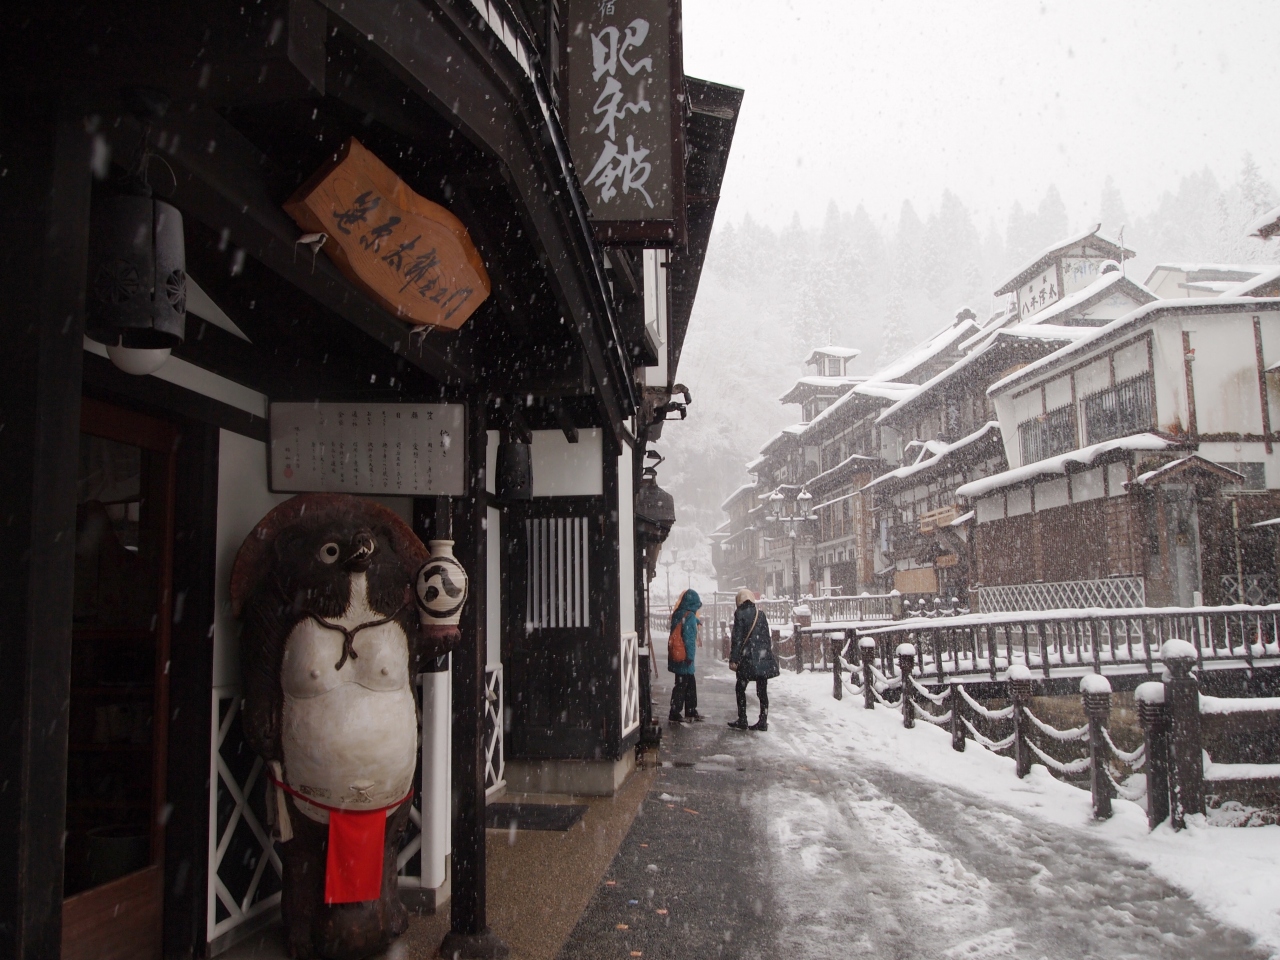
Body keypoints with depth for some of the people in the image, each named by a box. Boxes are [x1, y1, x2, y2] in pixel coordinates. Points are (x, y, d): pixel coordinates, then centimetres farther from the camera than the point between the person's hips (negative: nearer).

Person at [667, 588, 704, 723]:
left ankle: (691, 711, 25)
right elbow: (689, 637, -19)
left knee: (690, 683, 17)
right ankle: (674, 714, 0)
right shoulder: (690, 616, -15)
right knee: (682, 685, -3)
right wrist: (690, 656, -18)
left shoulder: (678, 614, 11)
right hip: (684, 657, -9)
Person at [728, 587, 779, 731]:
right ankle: (763, 722, 8)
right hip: (763, 657, 5)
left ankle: (742, 721, 7)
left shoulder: (740, 613, -5)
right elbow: (767, 636, 12)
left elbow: (737, 637, -10)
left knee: (740, 688, 8)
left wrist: (733, 659, -8)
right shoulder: (760, 613, 9)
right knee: (762, 691, 7)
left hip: (747, 658, -4)